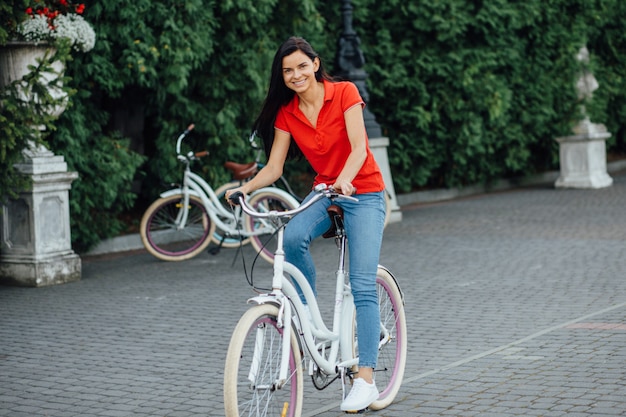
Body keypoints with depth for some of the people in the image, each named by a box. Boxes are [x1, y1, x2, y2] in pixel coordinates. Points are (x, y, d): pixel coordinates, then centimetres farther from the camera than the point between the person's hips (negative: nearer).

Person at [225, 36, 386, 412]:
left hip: (363, 193, -4)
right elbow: (274, 167, -3)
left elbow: (359, 148, -21)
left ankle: (366, 379, -15)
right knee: (294, 236, -31)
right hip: (325, 194, 4)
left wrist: (344, 180, -41)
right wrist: (246, 188, -23)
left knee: (363, 286, -15)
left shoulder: (344, 93, -12)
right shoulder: (286, 113, 1)